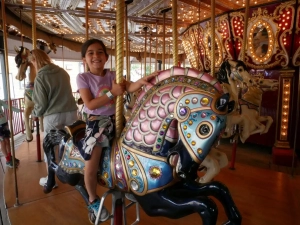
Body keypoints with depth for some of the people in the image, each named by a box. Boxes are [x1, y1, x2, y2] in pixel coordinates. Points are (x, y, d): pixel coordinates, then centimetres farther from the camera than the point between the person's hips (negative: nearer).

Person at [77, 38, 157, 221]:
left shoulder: (113, 75, 3)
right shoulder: (83, 78, -6)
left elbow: (130, 88, -14)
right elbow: (90, 104, -17)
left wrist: (142, 81, -35)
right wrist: (112, 93, -24)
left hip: (115, 120, 5)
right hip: (96, 123, -4)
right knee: (91, 168, -8)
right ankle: (93, 201, 23)